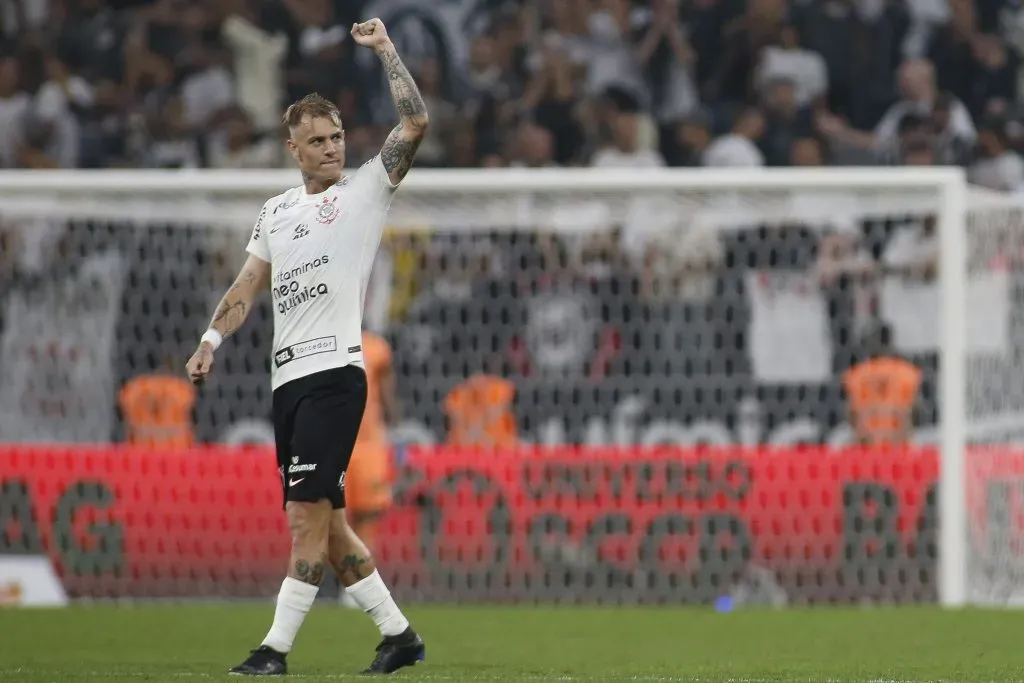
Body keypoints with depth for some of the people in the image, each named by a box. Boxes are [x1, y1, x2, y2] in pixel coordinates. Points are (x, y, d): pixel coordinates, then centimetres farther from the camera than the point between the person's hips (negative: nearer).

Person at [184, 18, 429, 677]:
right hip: (288, 376, 7)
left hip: (335, 374, -7)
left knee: (308, 513, -13)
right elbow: (249, 285, 21)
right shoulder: (277, 210, 20)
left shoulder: (365, 189, 2)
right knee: (325, 522, 8)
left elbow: (415, 123, -8)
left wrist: (385, 49, -5)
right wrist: (212, 340, 8)